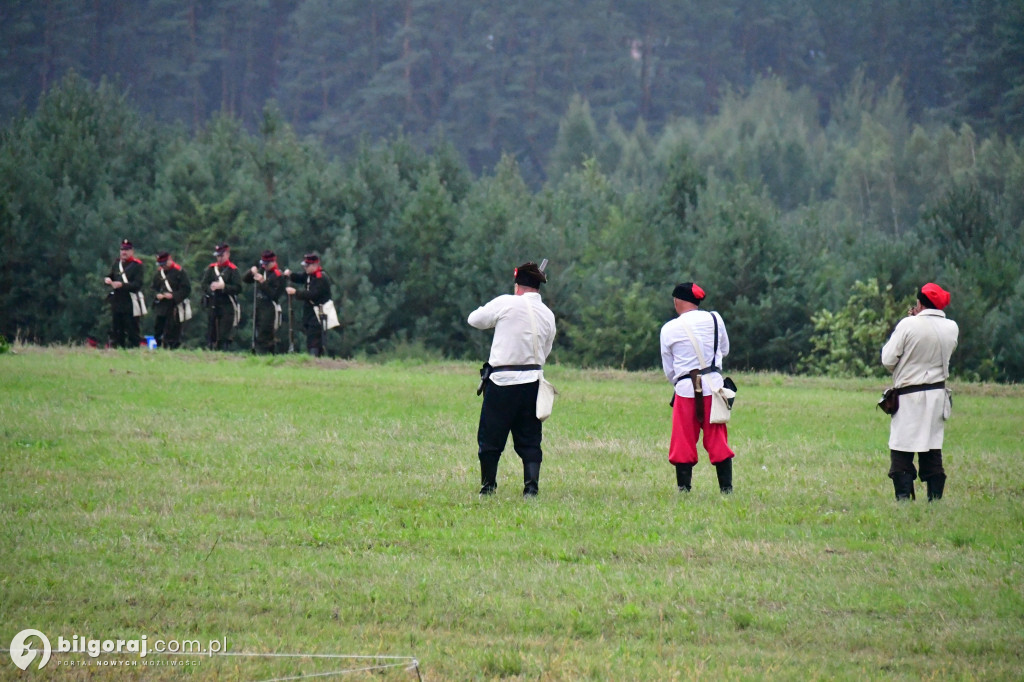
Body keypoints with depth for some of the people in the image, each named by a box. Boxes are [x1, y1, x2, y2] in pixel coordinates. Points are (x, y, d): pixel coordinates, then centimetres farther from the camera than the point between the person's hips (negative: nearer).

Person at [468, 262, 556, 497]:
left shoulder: (506, 304, -7)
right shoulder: (548, 315, 7)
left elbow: (474, 319, 5)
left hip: (502, 380, -4)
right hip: (532, 380, 4)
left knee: (490, 436, 8)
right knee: (529, 440, 8)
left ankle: (488, 486, 13)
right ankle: (531, 485, -5)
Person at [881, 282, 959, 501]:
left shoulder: (909, 325, -13)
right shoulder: (951, 328, 1)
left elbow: (888, 360, -11)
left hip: (908, 395, -5)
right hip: (937, 396, 5)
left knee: (901, 451, -1)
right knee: (933, 451, 10)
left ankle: (904, 497, -11)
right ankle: (935, 497, 5)